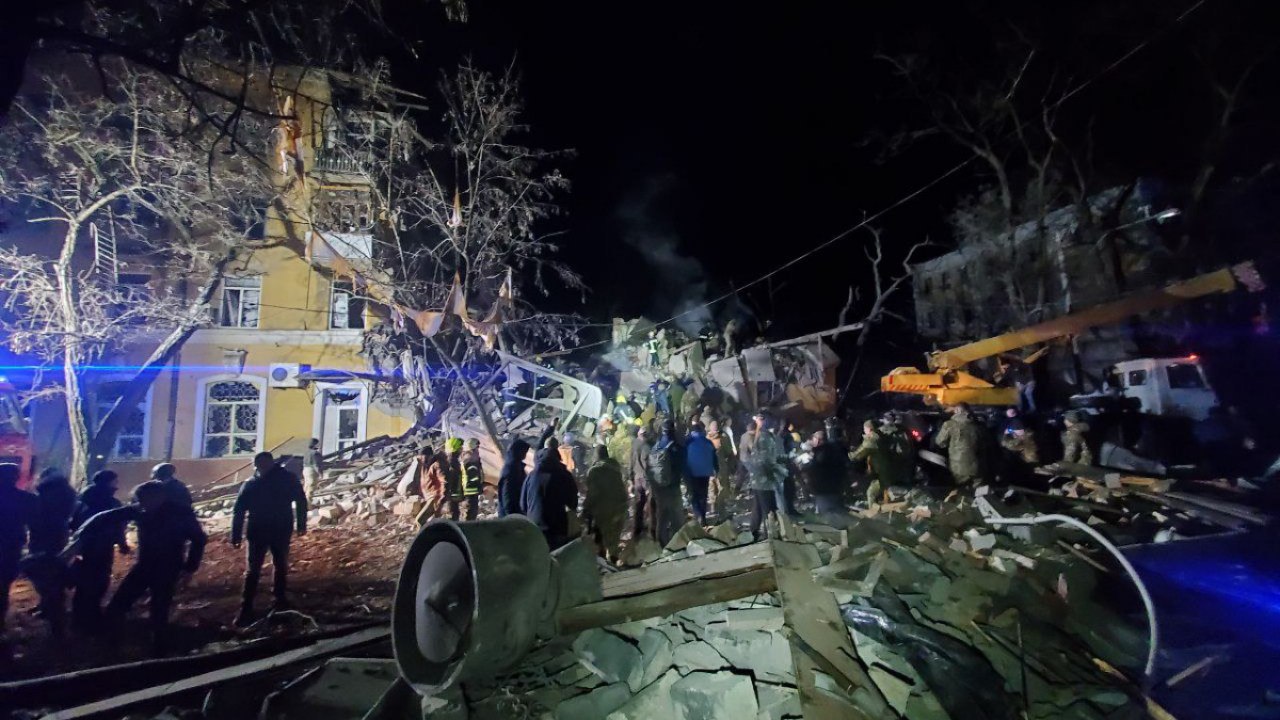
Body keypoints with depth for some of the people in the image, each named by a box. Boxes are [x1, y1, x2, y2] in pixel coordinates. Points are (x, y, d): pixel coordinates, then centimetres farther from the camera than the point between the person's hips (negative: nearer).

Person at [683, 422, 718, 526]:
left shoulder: (688, 442, -9)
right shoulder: (709, 442, -2)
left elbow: (684, 459, -6)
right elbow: (714, 459, 4)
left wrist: (685, 475, 2)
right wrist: (717, 471, 14)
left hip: (692, 475, -3)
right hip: (705, 474, 3)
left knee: (693, 497, 7)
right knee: (703, 497, 17)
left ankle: (699, 517, -14)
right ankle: (702, 519, 20)